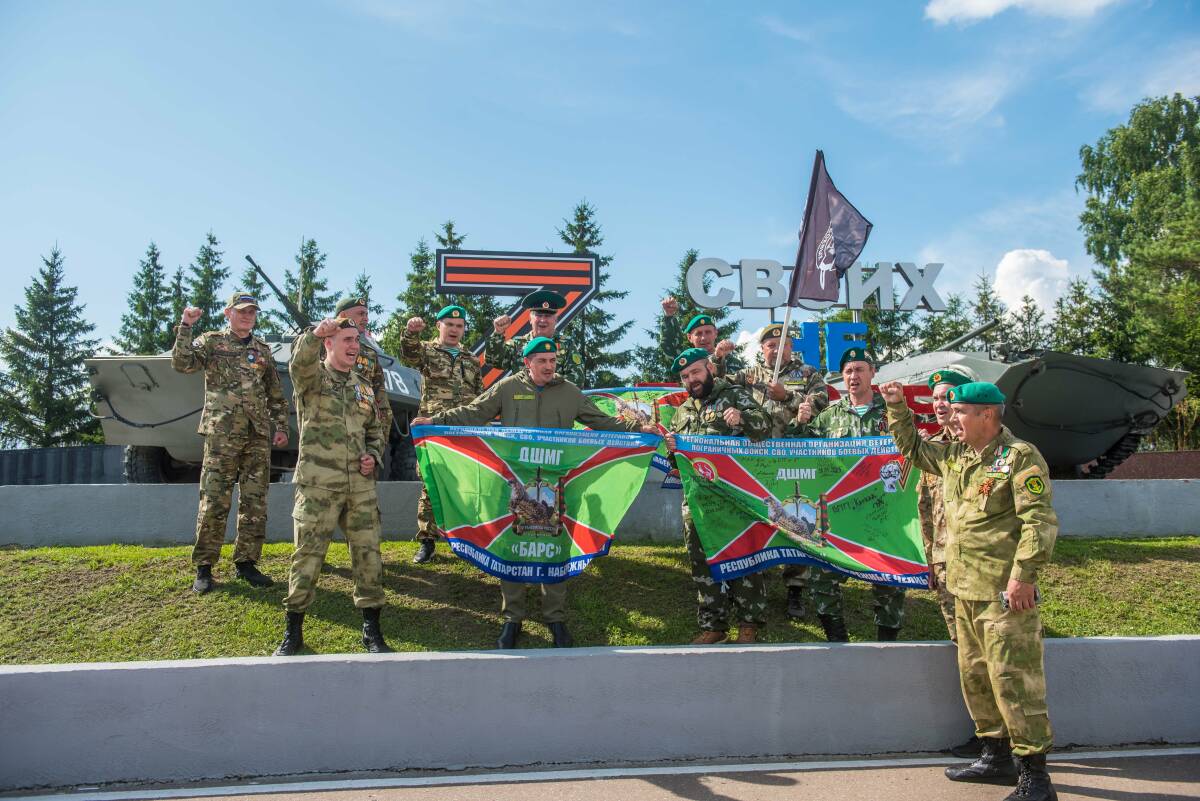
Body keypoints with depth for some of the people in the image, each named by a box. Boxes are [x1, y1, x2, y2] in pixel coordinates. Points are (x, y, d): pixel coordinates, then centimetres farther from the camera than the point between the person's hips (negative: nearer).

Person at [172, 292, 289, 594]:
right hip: (221, 434, -4)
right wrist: (186, 327, -14)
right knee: (214, 501, -5)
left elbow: (276, 395, 19)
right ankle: (204, 567, 4)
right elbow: (182, 363, -9)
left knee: (255, 503, 4)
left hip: (259, 436, 4)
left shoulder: (263, 350, 18)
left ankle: (246, 562, 14)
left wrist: (281, 427, 11)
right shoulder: (211, 341, 8)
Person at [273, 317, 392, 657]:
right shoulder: (312, 377, 1)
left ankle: (372, 631, 16)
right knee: (307, 556, 0)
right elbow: (300, 363, -23)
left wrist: (373, 456, 4)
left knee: (368, 554, 5)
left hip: (361, 485, 5)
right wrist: (314, 334, -43)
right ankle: (293, 632, 16)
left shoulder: (365, 387, 17)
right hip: (318, 485, -4)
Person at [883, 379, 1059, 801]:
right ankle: (997, 756, 29)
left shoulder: (1020, 457, -11)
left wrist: (1023, 576, -21)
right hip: (965, 589, 9)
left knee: (1013, 679, -6)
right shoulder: (954, 456, 13)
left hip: (1005, 592, -9)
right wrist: (897, 406, 20)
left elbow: (1040, 521, -16)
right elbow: (911, 446, 30)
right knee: (975, 675, 15)